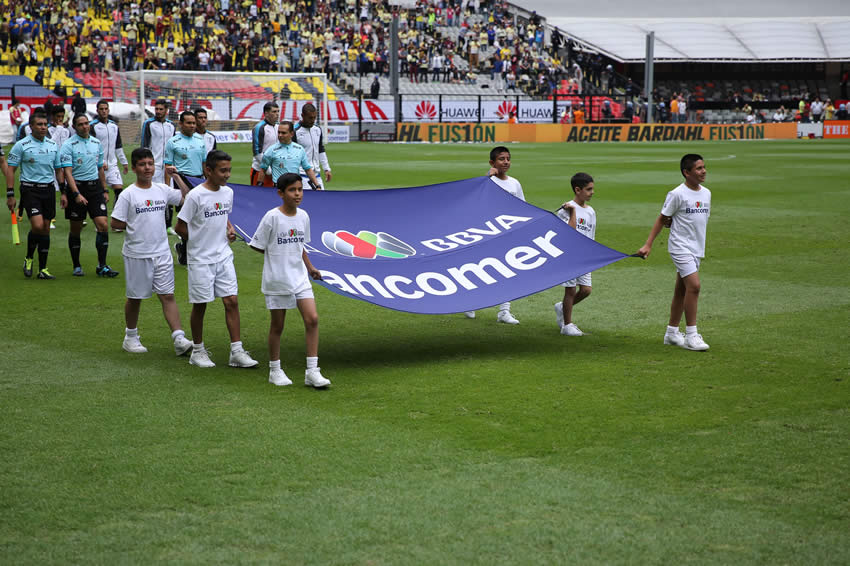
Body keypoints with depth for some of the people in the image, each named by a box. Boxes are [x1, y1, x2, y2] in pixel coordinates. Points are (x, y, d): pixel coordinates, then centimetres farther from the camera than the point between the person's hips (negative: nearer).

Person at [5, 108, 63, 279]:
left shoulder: (53, 145, 9)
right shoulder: (21, 145, -5)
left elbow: (59, 170, 16)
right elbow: (10, 169, -3)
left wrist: (64, 192, 10)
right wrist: (10, 195, -8)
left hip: (49, 189, 4)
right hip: (30, 189, -4)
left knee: (46, 229, 4)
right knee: (37, 225, -18)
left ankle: (42, 269, 11)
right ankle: (29, 259, 7)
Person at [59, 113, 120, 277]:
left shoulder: (97, 143, 10)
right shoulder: (68, 145, -7)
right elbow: (67, 172, -13)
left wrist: (105, 190, 15)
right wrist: (77, 194, -23)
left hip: (95, 186, 4)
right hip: (76, 187, -4)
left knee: (103, 225, -8)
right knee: (76, 230, 4)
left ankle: (102, 266, -3)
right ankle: (76, 266, 18)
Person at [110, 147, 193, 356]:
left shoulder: (162, 190, 5)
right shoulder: (128, 194, -8)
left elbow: (186, 197, 11)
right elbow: (116, 223, -8)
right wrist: (137, 226, -5)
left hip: (162, 253, 3)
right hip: (137, 254, -3)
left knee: (168, 296, -1)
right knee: (135, 298, 10)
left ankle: (179, 339, -8)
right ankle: (131, 337, 26)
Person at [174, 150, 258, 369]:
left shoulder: (228, 192, 4)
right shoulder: (195, 196, -16)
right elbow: (180, 227, -10)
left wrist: (229, 229, 3)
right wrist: (200, 242, -1)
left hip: (224, 257, 5)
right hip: (200, 260, -5)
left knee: (232, 301, 0)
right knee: (200, 305, 5)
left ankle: (236, 351, 4)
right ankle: (197, 350, 20)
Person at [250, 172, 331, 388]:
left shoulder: (303, 216, 5)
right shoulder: (272, 217, -12)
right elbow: (258, 245, -6)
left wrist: (310, 267, 9)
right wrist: (277, 255, 0)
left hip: (300, 278, 5)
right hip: (276, 280, -5)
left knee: (312, 319, -6)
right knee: (277, 326, 6)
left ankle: (312, 371, -3)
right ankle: (275, 370, 21)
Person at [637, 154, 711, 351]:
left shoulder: (706, 193, 9)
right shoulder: (677, 194, -12)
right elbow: (662, 219, -5)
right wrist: (648, 244, -8)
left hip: (696, 249, 7)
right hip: (680, 248, -7)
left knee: (682, 290, 12)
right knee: (694, 286, -16)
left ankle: (671, 333, 21)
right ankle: (691, 335, -12)